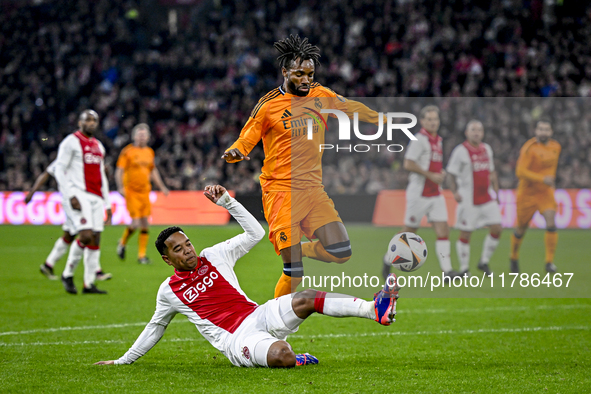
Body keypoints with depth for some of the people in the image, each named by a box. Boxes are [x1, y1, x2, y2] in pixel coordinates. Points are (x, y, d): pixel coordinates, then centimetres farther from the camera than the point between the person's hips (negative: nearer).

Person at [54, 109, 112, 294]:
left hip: (96, 197, 7)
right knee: (86, 236, -18)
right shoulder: (71, 142, -2)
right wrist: (71, 196, -16)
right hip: (79, 194, -7)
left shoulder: (98, 146, 20)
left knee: (95, 240, 1)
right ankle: (68, 274, 0)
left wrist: (107, 204, 21)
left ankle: (89, 284, 5)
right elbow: (60, 170, -7)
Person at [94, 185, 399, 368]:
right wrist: (123, 361, 23)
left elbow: (255, 233, 14)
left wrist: (226, 201, 5)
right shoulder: (168, 291, 8)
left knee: (304, 299, -24)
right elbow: (155, 328, 22)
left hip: (257, 315, 4)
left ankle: (375, 309, -35)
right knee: (280, 356, -40)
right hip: (234, 339, -4)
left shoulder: (213, 256, 13)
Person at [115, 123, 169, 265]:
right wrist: (120, 187, -18)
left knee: (145, 224, 1)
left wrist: (161, 187, 21)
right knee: (136, 222, -13)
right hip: (131, 191, -5)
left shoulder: (150, 152, 12)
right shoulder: (128, 151, -5)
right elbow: (119, 170, -6)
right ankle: (122, 243, 15)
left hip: (145, 191, 5)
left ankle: (142, 255, 8)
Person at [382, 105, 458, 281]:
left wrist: (441, 174, 8)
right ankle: (389, 259, 25)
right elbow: (408, 164, -23)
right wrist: (431, 176, -20)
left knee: (443, 230, -5)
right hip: (419, 193, -7)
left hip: (435, 194, 7)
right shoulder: (419, 139, -13)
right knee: (409, 232, 3)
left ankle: (447, 271, -9)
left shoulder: (438, 140, 14)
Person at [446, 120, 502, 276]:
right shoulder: (461, 151, -9)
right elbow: (451, 175, -9)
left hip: (486, 199, 6)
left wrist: (496, 192, 16)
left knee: (497, 229, 0)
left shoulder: (487, 149, 11)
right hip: (468, 201, -6)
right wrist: (455, 192, -23)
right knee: (465, 234, -2)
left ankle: (484, 262, 16)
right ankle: (464, 269, 10)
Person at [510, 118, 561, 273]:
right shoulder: (529, 148, -18)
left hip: (546, 192, 4)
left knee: (551, 223, -18)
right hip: (527, 192, -4)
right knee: (521, 228, 7)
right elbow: (520, 172, -26)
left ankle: (549, 262, -13)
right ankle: (514, 257, 34)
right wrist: (542, 179, -32)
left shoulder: (556, 147, 4)